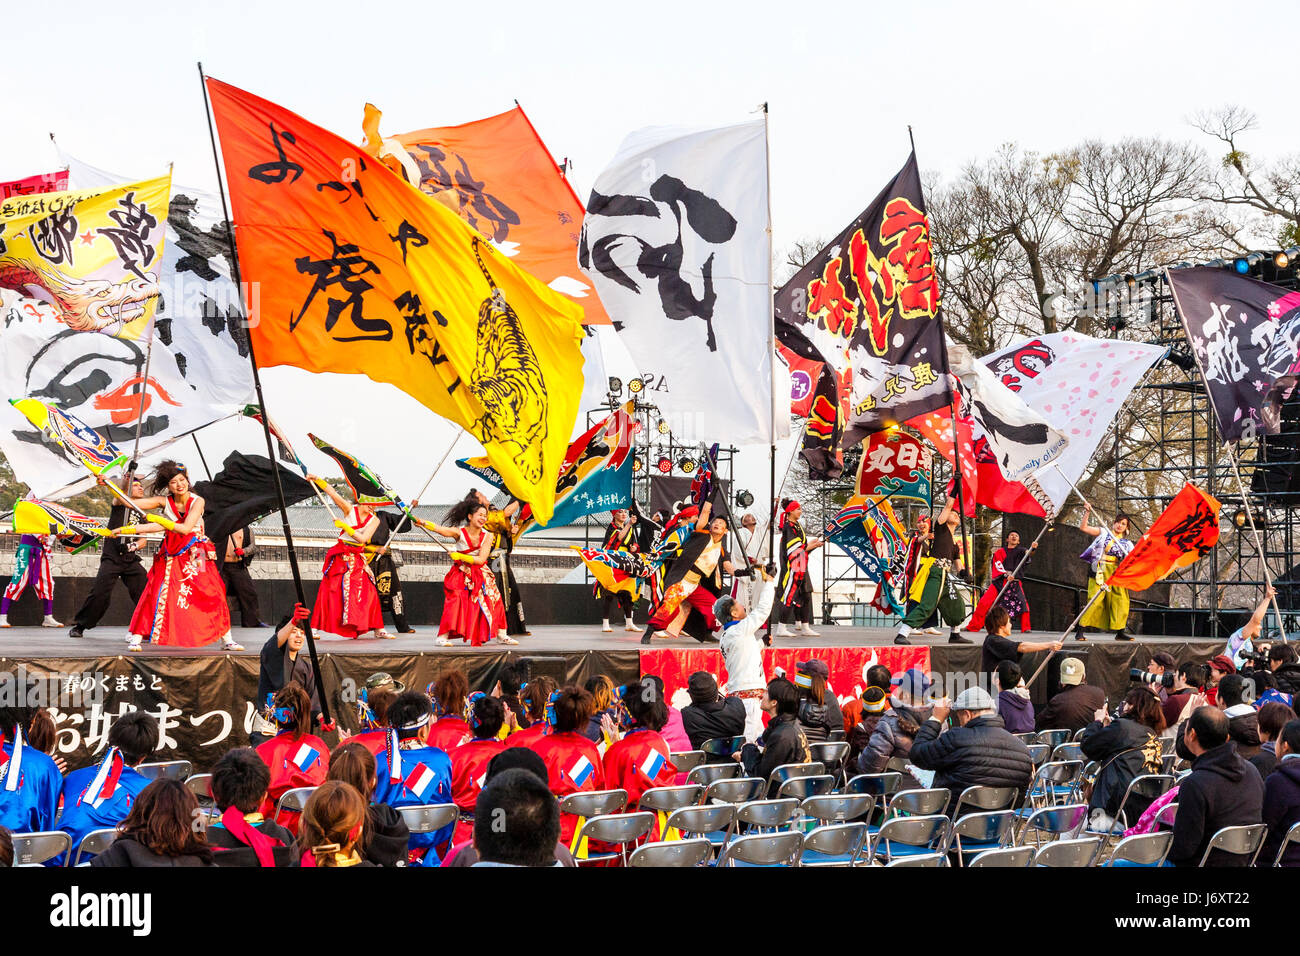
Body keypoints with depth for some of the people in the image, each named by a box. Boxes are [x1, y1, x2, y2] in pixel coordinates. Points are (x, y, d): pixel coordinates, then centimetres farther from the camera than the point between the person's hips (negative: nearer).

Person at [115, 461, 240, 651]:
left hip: (196, 556, -1)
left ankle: (227, 639, 8)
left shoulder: (197, 501, -10)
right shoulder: (165, 502, -5)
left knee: (213, 596, -4)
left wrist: (159, 524, -26)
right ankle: (136, 637, -6)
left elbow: (186, 528, -23)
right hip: (171, 556, 1)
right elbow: (130, 502, -9)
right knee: (157, 594, -12)